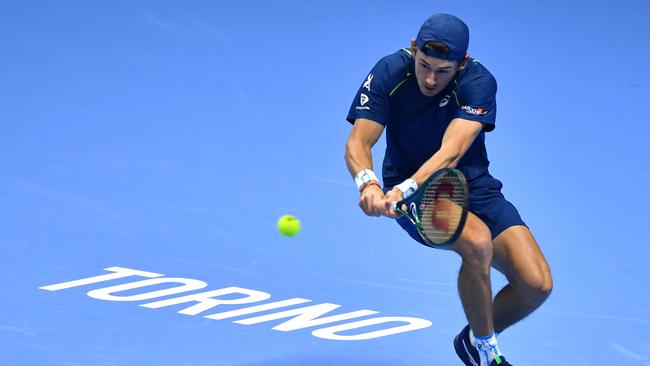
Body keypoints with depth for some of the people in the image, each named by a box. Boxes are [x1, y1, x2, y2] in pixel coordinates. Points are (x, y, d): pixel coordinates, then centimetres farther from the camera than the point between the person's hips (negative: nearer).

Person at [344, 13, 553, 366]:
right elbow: (358, 143, -22)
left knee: (537, 283, -13)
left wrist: (403, 189, -50)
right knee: (477, 242, -34)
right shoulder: (389, 73, -16)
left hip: (472, 186, 2)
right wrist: (368, 182, -45)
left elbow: (450, 154, -34)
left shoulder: (479, 82, -20)